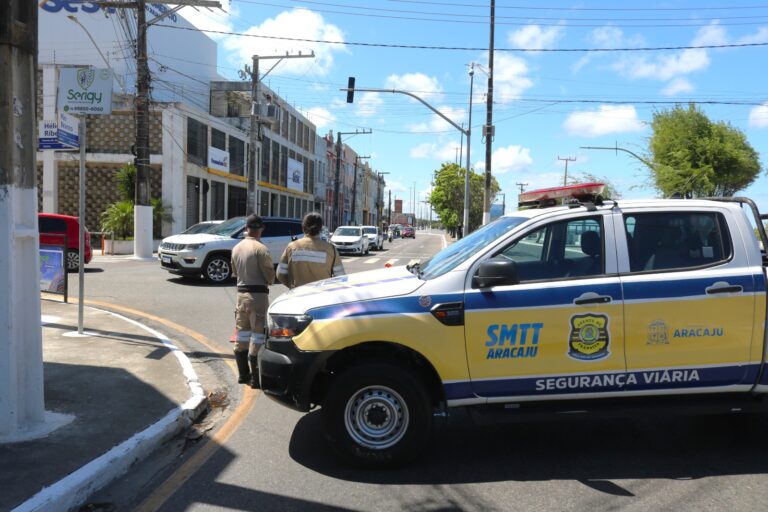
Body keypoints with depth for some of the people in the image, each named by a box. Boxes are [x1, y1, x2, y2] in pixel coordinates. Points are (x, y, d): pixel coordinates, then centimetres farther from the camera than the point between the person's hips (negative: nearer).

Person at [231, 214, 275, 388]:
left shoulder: (237, 248, 8)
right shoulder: (260, 249, -14)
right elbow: (270, 275, -12)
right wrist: (269, 281, 8)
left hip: (241, 293, 7)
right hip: (258, 294, -7)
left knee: (242, 334, 15)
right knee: (258, 335, -2)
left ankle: (243, 374, 25)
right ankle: (256, 378, 0)